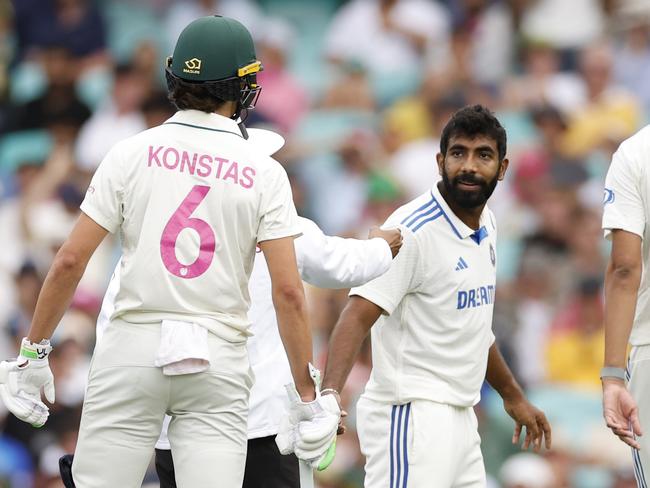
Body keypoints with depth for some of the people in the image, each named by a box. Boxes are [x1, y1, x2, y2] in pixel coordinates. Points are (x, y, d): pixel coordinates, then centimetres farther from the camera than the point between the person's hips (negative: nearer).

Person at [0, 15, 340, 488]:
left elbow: (70, 262, -2)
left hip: (133, 345, 0)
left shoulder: (132, 153, 1)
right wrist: (310, 399, -1)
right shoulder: (264, 173, 1)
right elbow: (288, 291, -5)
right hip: (219, 359, 0)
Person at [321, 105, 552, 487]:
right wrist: (330, 393, -38)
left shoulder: (487, 225, 12)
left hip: (459, 418, 9)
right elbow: (358, 316, -23)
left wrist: (513, 396, 34)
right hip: (412, 418, -9)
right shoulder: (413, 230, -14)